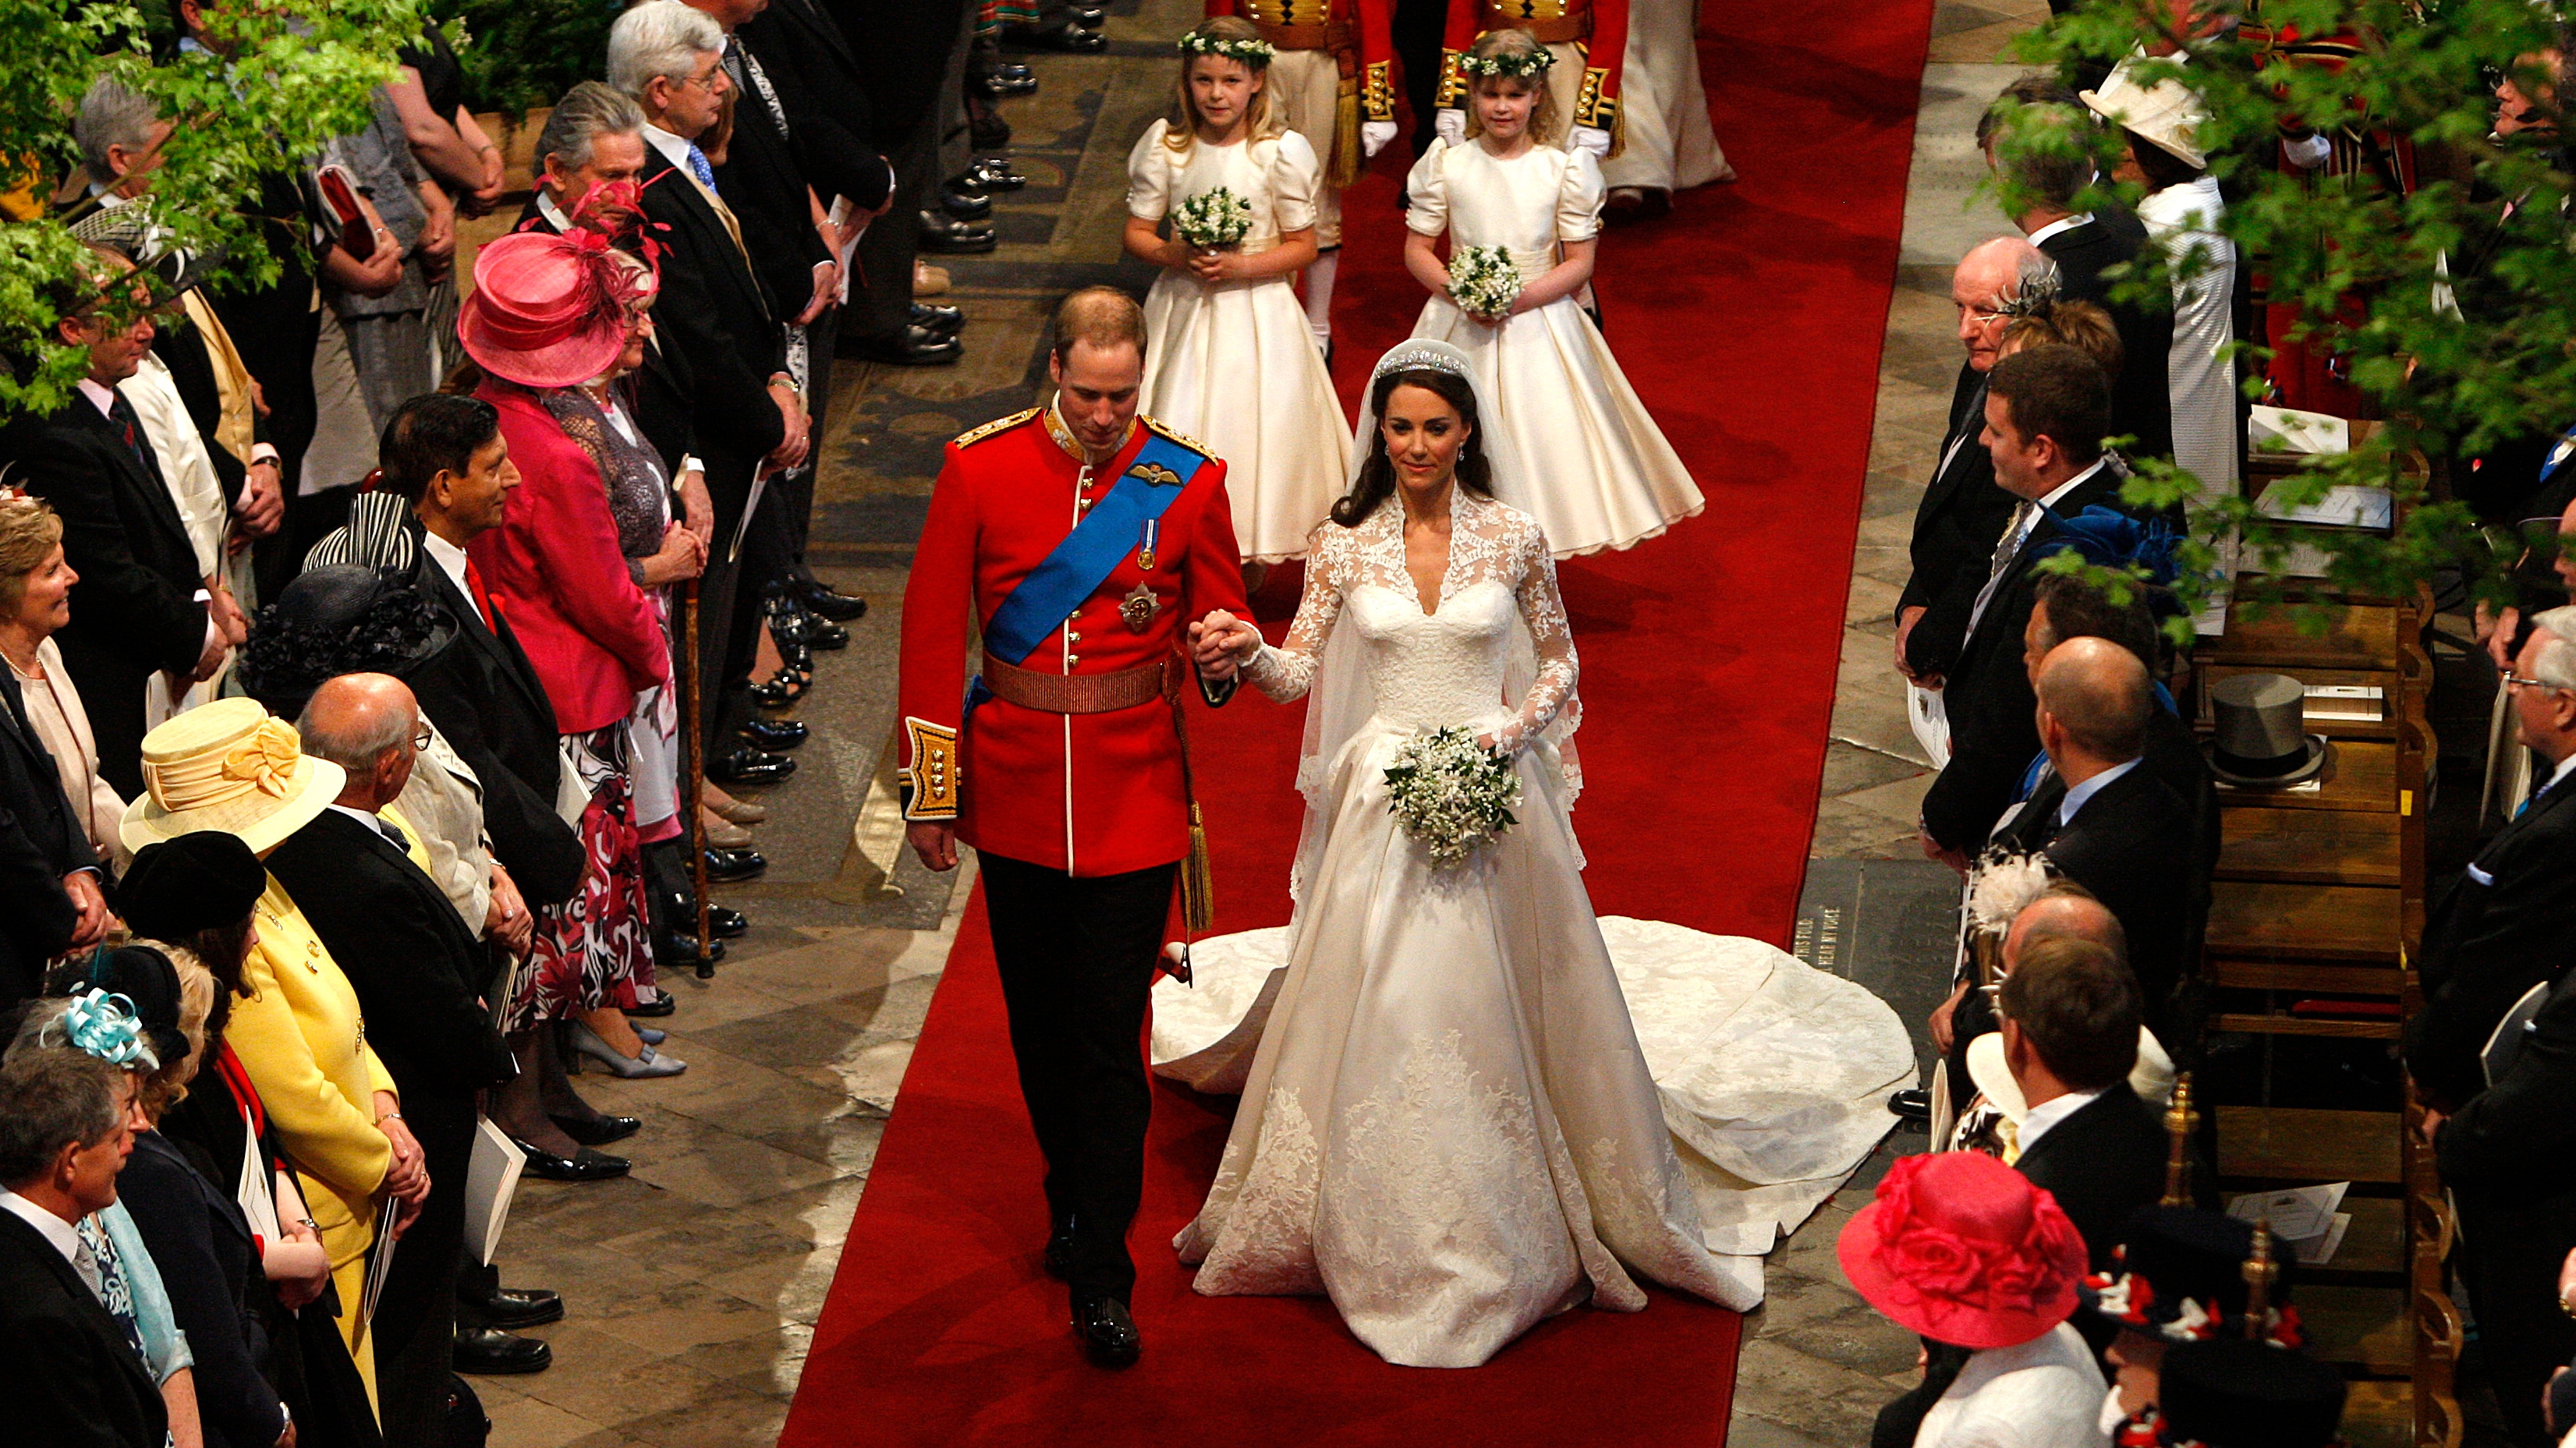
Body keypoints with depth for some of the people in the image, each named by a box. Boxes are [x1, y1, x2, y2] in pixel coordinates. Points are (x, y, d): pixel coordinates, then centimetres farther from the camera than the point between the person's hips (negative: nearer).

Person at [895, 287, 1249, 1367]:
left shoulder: (1188, 483, -4)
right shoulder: (980, 469, -4)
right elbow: (932, 634, 0)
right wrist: (929, 794, 1)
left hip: (1134, 797, -2)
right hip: (1015, 790, 2)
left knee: (1109, 1034, -3)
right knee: (1039, 1022, 14)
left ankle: (1101, 1277, 2)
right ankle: (1075, 1203, 36)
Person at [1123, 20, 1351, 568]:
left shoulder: (1280, 151, -9)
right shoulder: (1165, 145, -3)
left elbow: (1303, 246, -3)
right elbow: (1137, 232, 4)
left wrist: (1241, 266, -17)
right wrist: (1174, 256, -17)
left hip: (1256, 314, -2)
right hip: (1183, 311, 2)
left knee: (1252, 421, 2)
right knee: (1181, 424, 3)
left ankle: (1251, 555, 17)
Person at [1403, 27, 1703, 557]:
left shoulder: (1565, 167, -4)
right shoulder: (1446, 161, -1)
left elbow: (1580, 263, -2)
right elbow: (1417, 251, 3)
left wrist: (1520, 299, -17)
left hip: (1538, 329, -1)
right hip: (1461, 332, 1)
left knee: (1541, 438, -3)